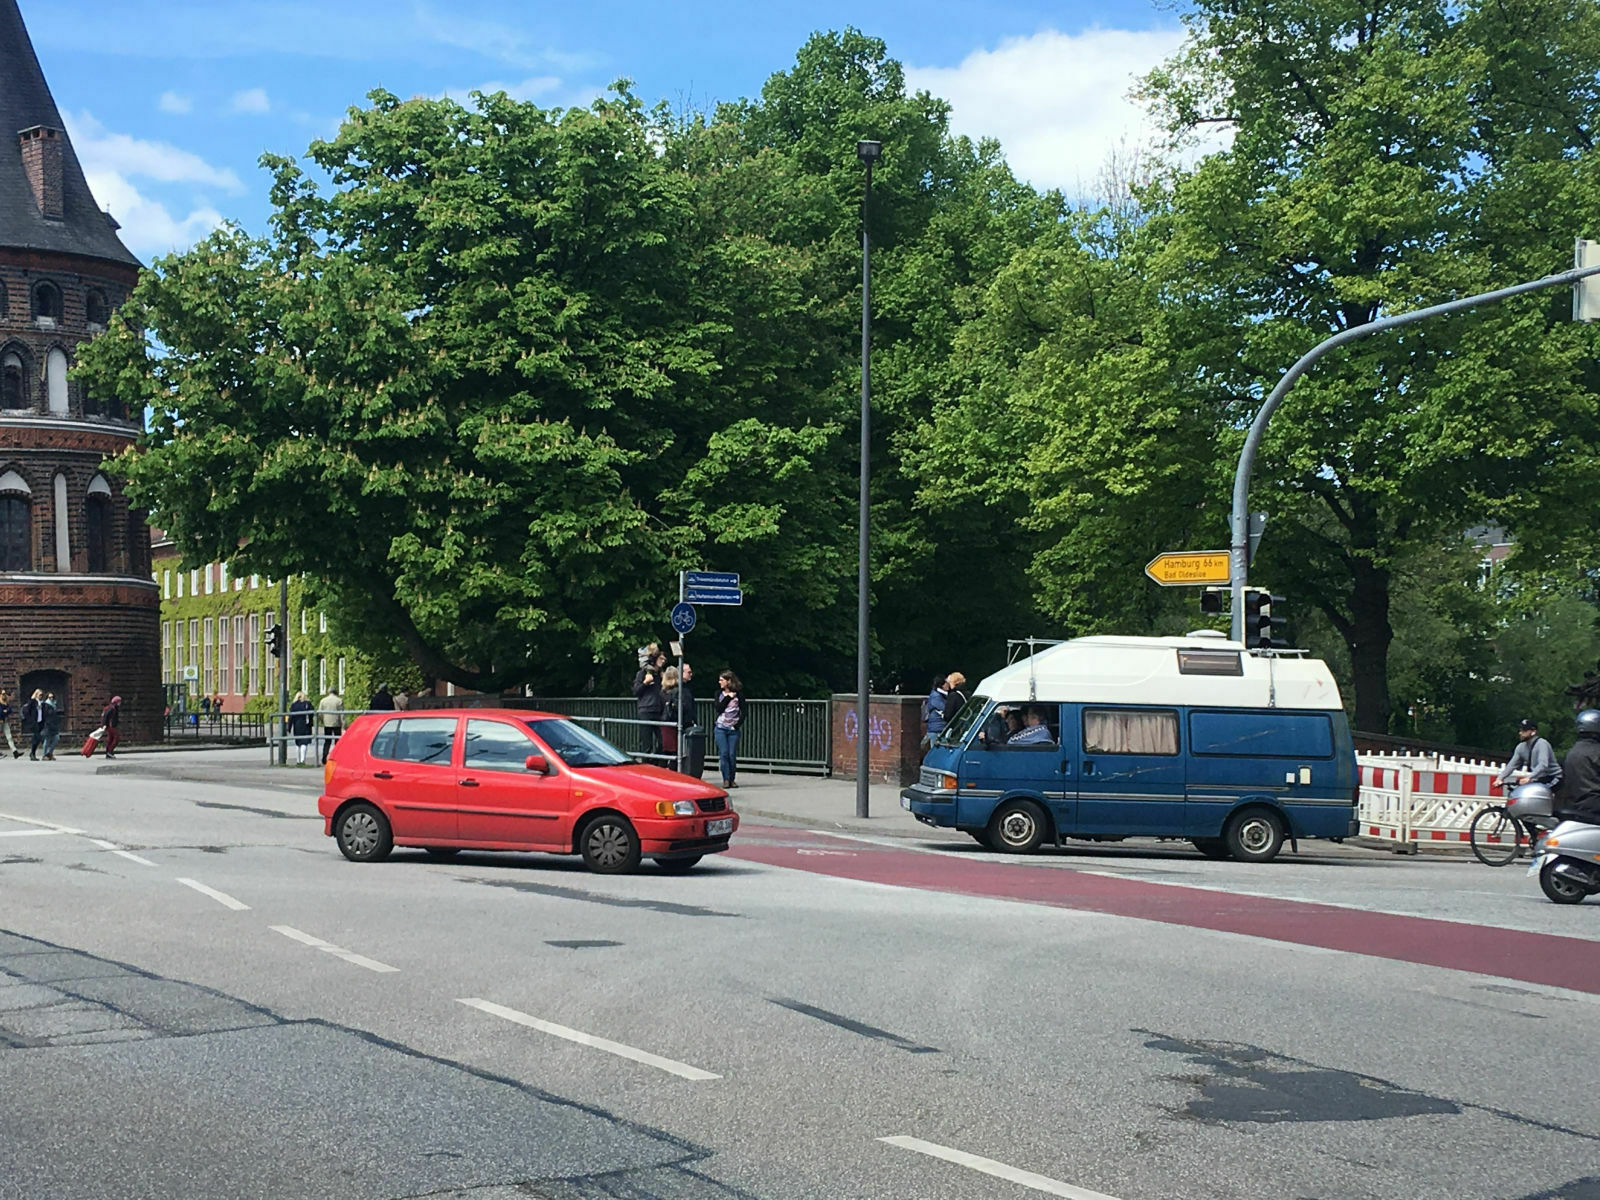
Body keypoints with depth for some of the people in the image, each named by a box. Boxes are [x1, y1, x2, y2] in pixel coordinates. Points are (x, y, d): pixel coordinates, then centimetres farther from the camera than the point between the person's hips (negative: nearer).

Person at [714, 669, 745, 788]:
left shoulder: (738, 694, 1)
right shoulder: (719, 694, 8)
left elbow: (743, 711, 0)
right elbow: (719, 709, -5)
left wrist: (738, 724, -9)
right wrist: (728, 698, -9)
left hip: (733, 729, -1)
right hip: (721, 728, 1)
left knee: (732, 754, -3)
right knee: (723, 754, -5)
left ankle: (732, 779, 8)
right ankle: (726, 779, 0)